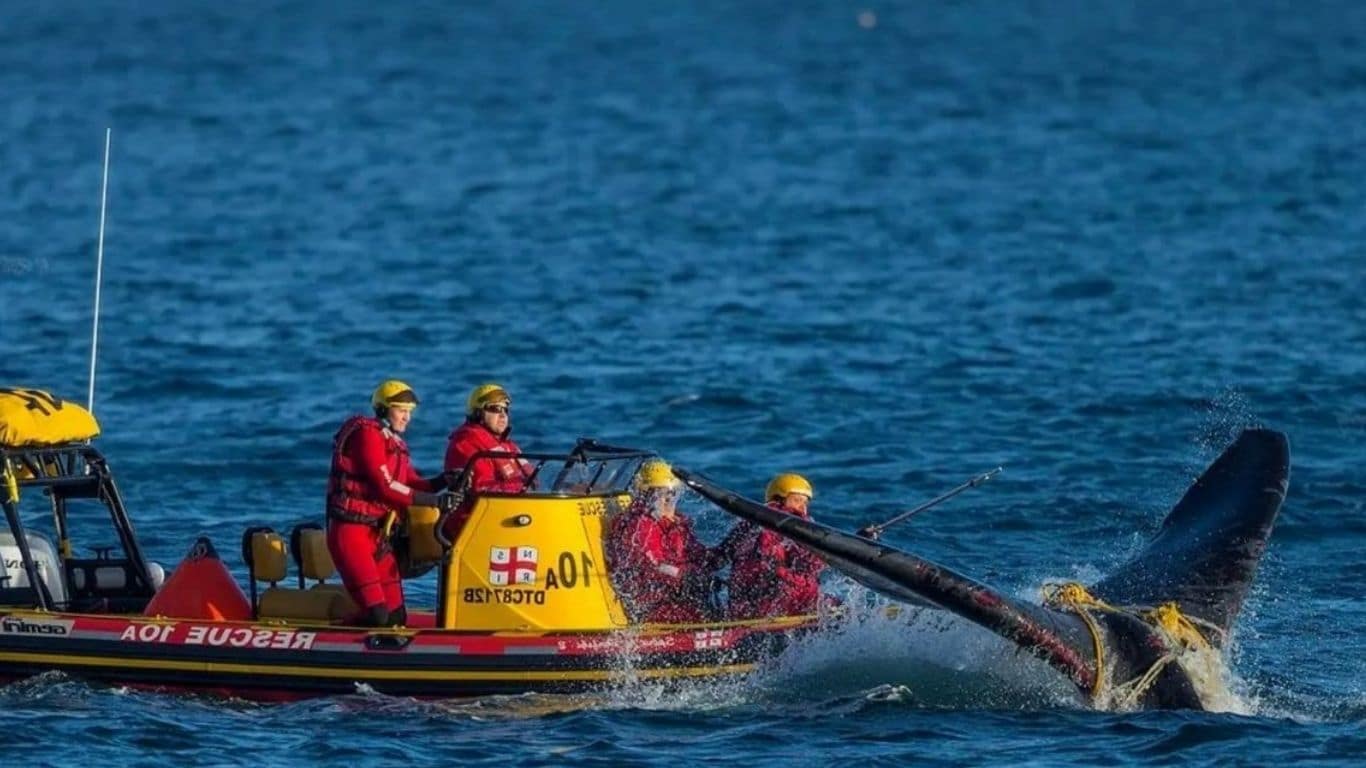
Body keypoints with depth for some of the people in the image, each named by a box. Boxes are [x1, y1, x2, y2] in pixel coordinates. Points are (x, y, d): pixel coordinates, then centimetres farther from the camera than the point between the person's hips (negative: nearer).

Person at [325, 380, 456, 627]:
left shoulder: (395, 442, 18)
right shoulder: (368, 433, -11)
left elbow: (412, 484, 12)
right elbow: (385, 487, -19)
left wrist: (443, 482, -8)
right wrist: (436, 501, -21)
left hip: (377, 534, 9)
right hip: (350, 531, -9)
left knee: (396, 615, 6)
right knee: (377, 615, -18)